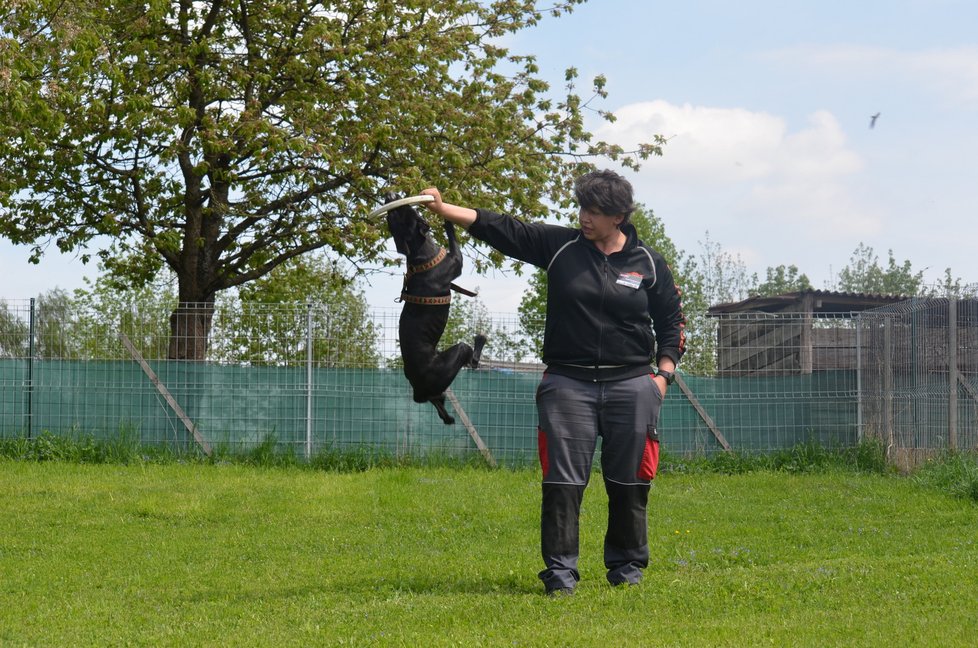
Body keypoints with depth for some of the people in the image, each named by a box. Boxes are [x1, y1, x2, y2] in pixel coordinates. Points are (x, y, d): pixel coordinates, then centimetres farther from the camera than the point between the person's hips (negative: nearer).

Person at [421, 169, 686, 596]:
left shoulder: (648, 263, 5)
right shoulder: (559, 246, 4)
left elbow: (671, 321, 14)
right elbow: (498, 228, 0)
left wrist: (664, 373, 3)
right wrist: (442, 209, -9)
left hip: (632, 385, 1)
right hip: (568, 383, 0)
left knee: (629, 483, 6)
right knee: (563, 482, -5)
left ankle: (626, 565, 21)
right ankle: (560, 572, 0)